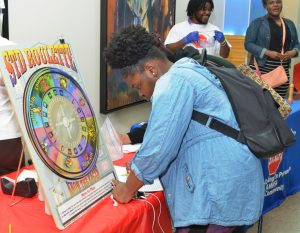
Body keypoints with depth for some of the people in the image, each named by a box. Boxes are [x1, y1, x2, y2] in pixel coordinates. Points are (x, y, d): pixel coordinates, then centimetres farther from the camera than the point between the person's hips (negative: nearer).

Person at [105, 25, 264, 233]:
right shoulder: (185, 73, 18)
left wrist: (129, 188, -5)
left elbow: (158, 148, -18)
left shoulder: (172, 82, -16)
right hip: (227, 180, 10)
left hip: (221, 188, -10)